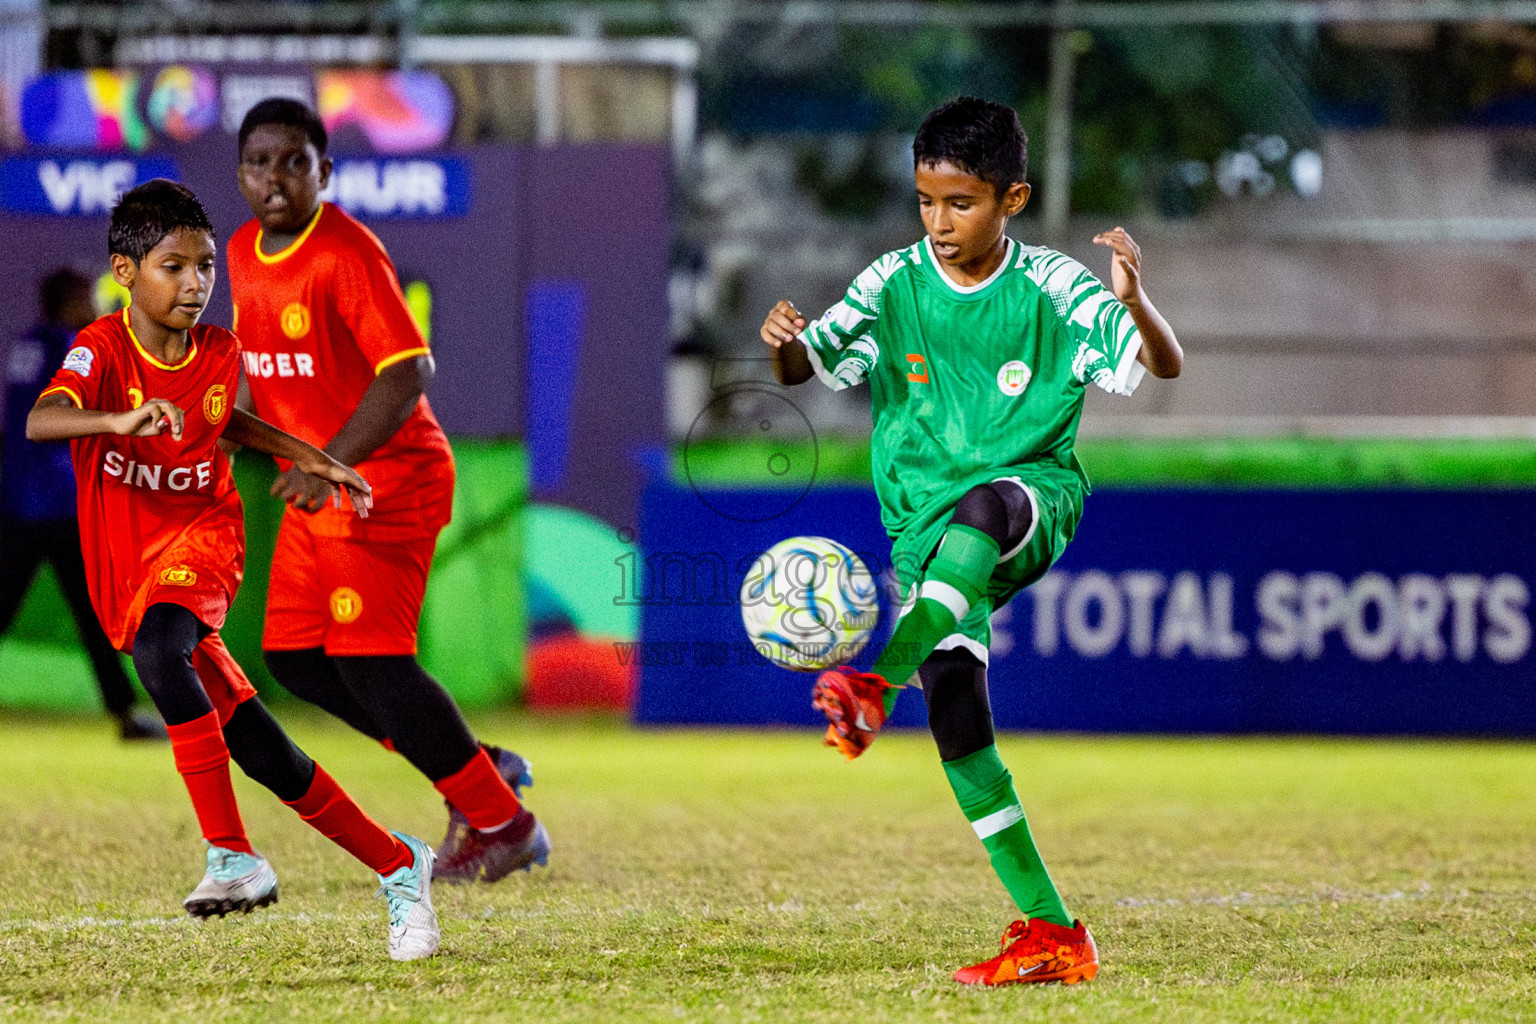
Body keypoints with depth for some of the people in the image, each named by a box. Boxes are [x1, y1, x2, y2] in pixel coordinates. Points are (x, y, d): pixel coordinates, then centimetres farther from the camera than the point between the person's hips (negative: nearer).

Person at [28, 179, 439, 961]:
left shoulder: (220, 353, 1)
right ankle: (397, 867, 19)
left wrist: (306, 457, 15)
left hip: (201, 540, -1)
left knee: (159, 652, -34)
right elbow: (41, 421, -33)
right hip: (126, 570, 1)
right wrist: (125, 421, -52)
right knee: (270, 760, 0)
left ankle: (233, 856, -33)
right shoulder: (102, 350, -12)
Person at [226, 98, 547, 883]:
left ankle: (503, 825, 1)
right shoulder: (244, 252, 6)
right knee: (294, 657, 6)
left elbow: (407, 371, -25)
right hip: (317, 486, 9)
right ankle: (477, 771, 17)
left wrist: (331, 463, -29)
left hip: (388, 476, -9)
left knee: (369, 661, -12)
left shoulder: (347, 253, -20)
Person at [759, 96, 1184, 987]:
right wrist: (783, 344, -23)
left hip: (1035, 494, -3)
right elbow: (805, 366, 1)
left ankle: (876, 689, -49)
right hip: (926, 526, 3)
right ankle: (1051, 933, -4)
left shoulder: (1051, 288, -8)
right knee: (958, 727, -8)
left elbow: (1166, 366, -15)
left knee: (979, 509, -41)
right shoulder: (896, 286, 0)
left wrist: (1135, 304, -37)